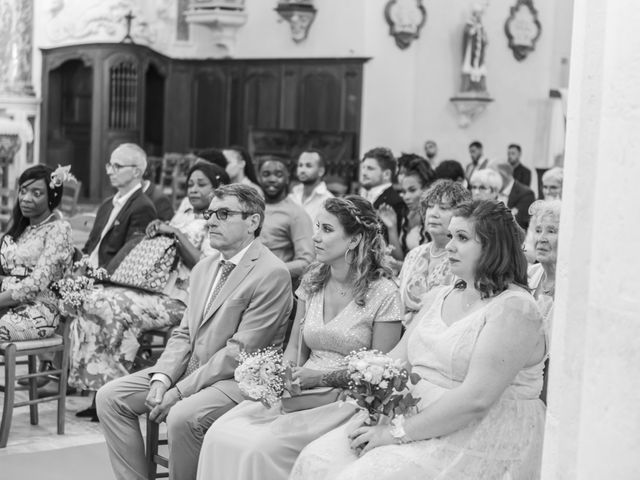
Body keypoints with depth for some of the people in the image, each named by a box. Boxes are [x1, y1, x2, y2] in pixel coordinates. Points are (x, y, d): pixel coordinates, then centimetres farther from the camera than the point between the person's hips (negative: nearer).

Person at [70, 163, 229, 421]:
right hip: (154, 288, 8)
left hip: (179, 298, -8)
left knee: (115, 306, -24)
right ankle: (100, 392, -14)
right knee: (93, 298, -12)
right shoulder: (182, 216, 23)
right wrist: (157, 232, 8)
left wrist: (176, 234, -14)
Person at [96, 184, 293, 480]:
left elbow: (240, 352, -18)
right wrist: (161, 379, -7)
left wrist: (179, 392, -19)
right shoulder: (204, 267, 14)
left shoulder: (272, 274, -15)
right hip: (189, 367, 8)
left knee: (182, 416, -33)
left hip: (237, 379, -8)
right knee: (110, 397, -3)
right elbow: (184, 333, 12)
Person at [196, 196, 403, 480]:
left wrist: (323, 377, -16)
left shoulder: (383, 293, -9)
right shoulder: (312, 281, 9)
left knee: (262, 447, -27)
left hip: (347, 400, -5)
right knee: (219, 436, -17)